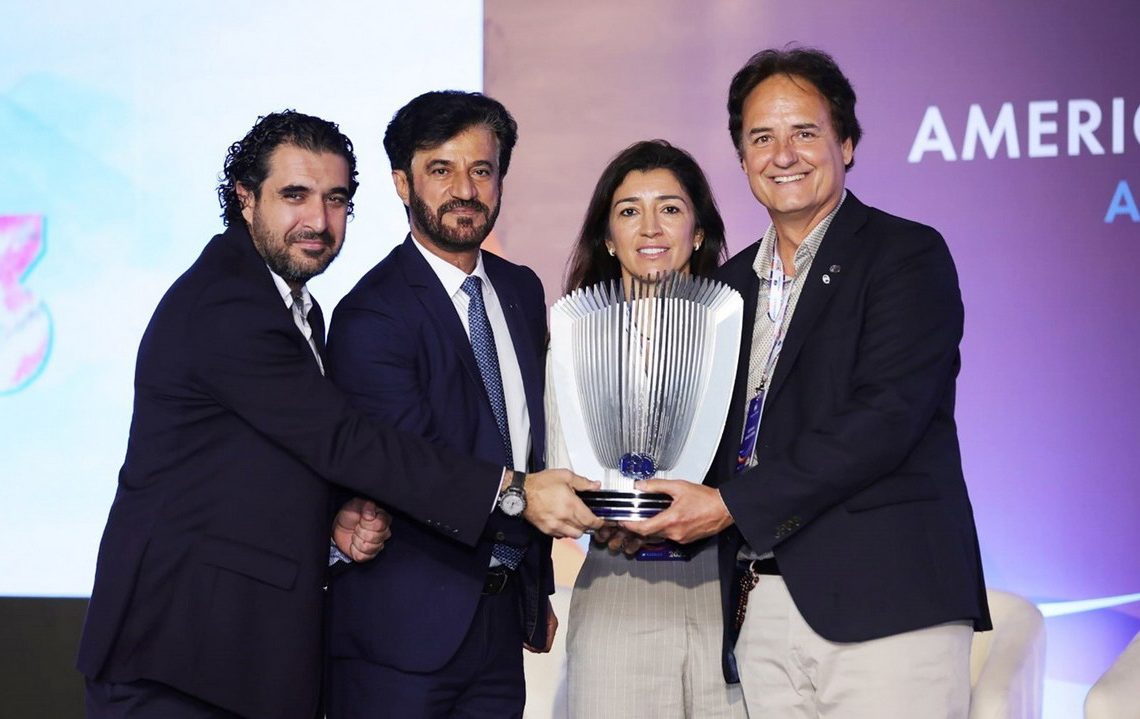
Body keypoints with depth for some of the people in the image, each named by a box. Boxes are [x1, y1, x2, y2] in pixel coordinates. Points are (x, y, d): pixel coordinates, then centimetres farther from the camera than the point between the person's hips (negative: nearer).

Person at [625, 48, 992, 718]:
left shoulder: (906, 255, -2)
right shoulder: (733, 282, 19)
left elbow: (883, 416, -14)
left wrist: (730, 505, -14)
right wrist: (644, 513, 0)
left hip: (885, 604, -6)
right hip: (761, 610, 6)